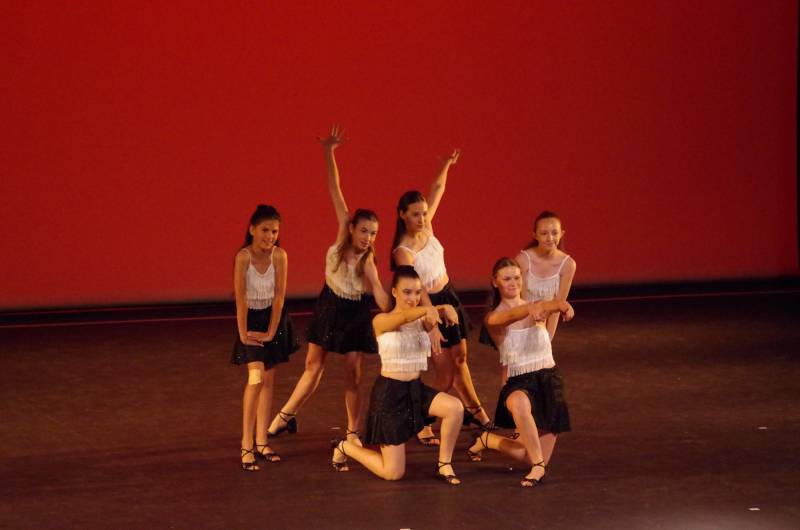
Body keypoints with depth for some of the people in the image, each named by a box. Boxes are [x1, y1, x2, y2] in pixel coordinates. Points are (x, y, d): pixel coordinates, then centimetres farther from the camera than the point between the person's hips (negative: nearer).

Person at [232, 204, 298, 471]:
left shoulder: (279, 255, -15)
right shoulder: (243, 257, -24)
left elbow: (279, 296, -11)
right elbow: (241, 298, -22)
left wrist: (271, 332, -12)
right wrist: (243, 334, -20)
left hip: (274, 318, 4)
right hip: (251, 318, -4)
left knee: (268, 379, 8)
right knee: (256, 378, -16)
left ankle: (261, 442, 16)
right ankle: (246, 446, -13)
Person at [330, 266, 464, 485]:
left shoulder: (422, 321, 2)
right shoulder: (381, 321, -11)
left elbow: (433, 318, -21)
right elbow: (403, 318, -33)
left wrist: (446, 310, -47)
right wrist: (427, 309, -54)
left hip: (416, 389, 5)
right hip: (390, 392, -5)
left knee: (455, 408, -25)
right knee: (393, 473, -3)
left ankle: (444, 465, -5)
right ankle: (344, 447, 24)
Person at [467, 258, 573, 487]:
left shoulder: (537, 307, 3)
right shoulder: (493, 318, -4)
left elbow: (556, 304, -21)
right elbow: (510, 316, -29)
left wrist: (562, 306, -48)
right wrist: (530, 310, -53)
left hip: (549, 380, 4)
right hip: (518, 383, -4)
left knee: (538, 458, 3)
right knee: (519, 403, -44)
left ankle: (488, 440, 31)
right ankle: (538, 466, -27)